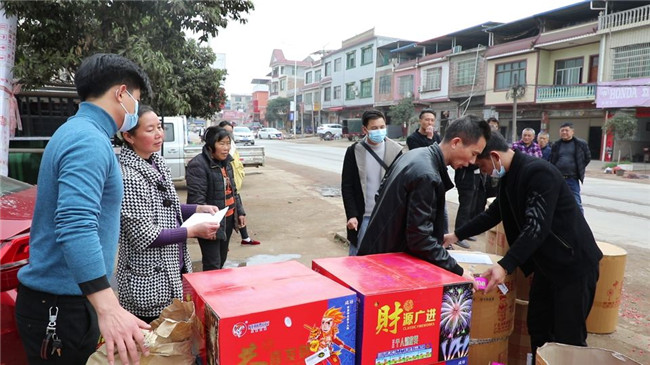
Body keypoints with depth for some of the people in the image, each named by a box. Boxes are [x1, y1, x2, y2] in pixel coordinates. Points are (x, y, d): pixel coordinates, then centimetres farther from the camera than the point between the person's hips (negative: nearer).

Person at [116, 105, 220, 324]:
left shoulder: (156, 162, 5)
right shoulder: (128, 177, -22)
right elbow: (144, 236, -21)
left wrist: (198, 209, 3)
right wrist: (193, 231, -20)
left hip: (174, 271, 8)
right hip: (148, 283, -8)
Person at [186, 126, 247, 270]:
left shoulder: (226, 162, 11)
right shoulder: (198, 165, -17)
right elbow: (196, 199, -21)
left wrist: (240, 212, 13)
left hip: (228, 219, 8)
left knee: (222, 259, 18)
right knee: (213, 264, -3)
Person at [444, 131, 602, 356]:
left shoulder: (538, 173, -24)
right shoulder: (509, 176, 6)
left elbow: (537, 227, -31)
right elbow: (493, 213, 17)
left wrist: (505, 265, -37)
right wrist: (457, 234, 14)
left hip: (573, 263, -9)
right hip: (547, 262, 9)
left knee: (568, 338, -2)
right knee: (537, 327, 15)